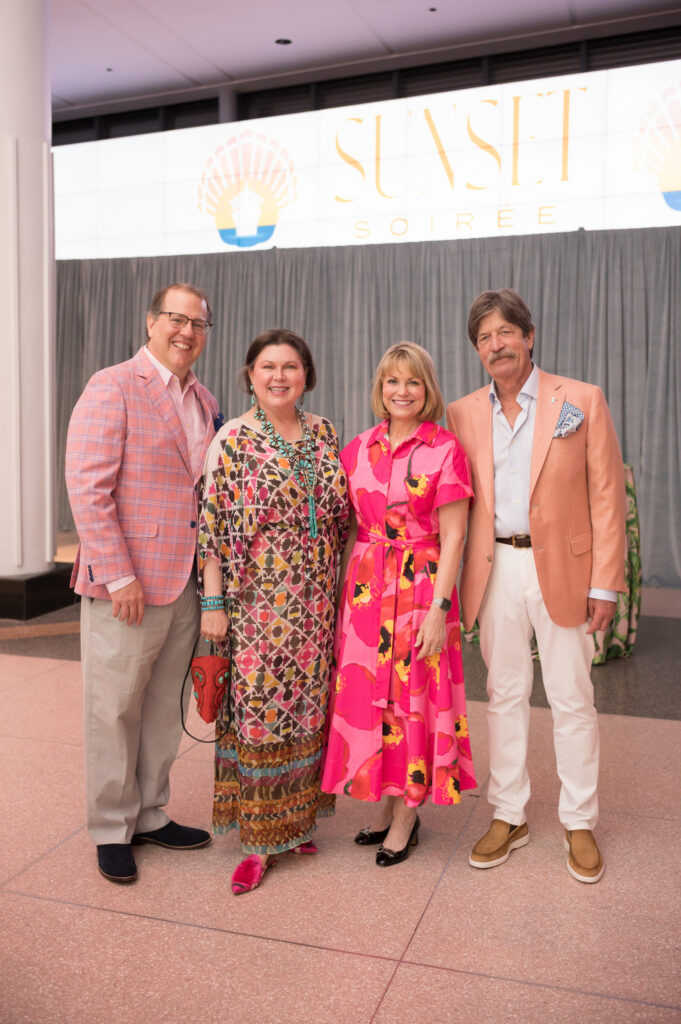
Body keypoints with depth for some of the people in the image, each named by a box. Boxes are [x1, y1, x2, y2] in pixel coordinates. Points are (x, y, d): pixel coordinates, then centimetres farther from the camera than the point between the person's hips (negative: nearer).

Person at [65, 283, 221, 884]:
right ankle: (112, 830, 24)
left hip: (186, 584, 7)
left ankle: (151, 815, 33)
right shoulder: (112, 387, -8)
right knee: (115, 711, 7)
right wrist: (119, 575, -18)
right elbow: (87, 486, -14)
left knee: (164, 708, 16)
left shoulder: (204, 402, 14)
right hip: (126, 584, -6)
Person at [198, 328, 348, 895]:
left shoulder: (323, 433, 8)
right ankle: (260, 838, 16)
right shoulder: (232, 440, -6)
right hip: (256, 602, -4)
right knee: (258, 709, 1)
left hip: (315, 602, 4)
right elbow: (213, 528, -8)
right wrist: (213, 602, -11)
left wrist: (337, 584, 10)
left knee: (307, 704, 12)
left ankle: (297, 817, 29)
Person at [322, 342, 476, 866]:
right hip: (365, 586, 5)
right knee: (366, 695, 10)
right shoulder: (358, 450, 7)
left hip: (422, 586, -4)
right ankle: (386, 804, 28)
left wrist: (439, 609, -14)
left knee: (412, 697, 4)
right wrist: (345, 589, 7)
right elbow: (351, 528, 12)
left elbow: (452, 537, -9)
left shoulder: (445, 450, -6)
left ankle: (407, 814, 21)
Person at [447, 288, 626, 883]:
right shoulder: (463, 414, 6)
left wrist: (605, 584, -8)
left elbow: (607, 497, -4)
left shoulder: (583, 401, -3)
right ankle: (509, 817, 27)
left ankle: (580, 823, 25)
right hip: (495, 568, 3)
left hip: (561, 567, -2)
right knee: (505, 695, 12)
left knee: (572, 700, 7)